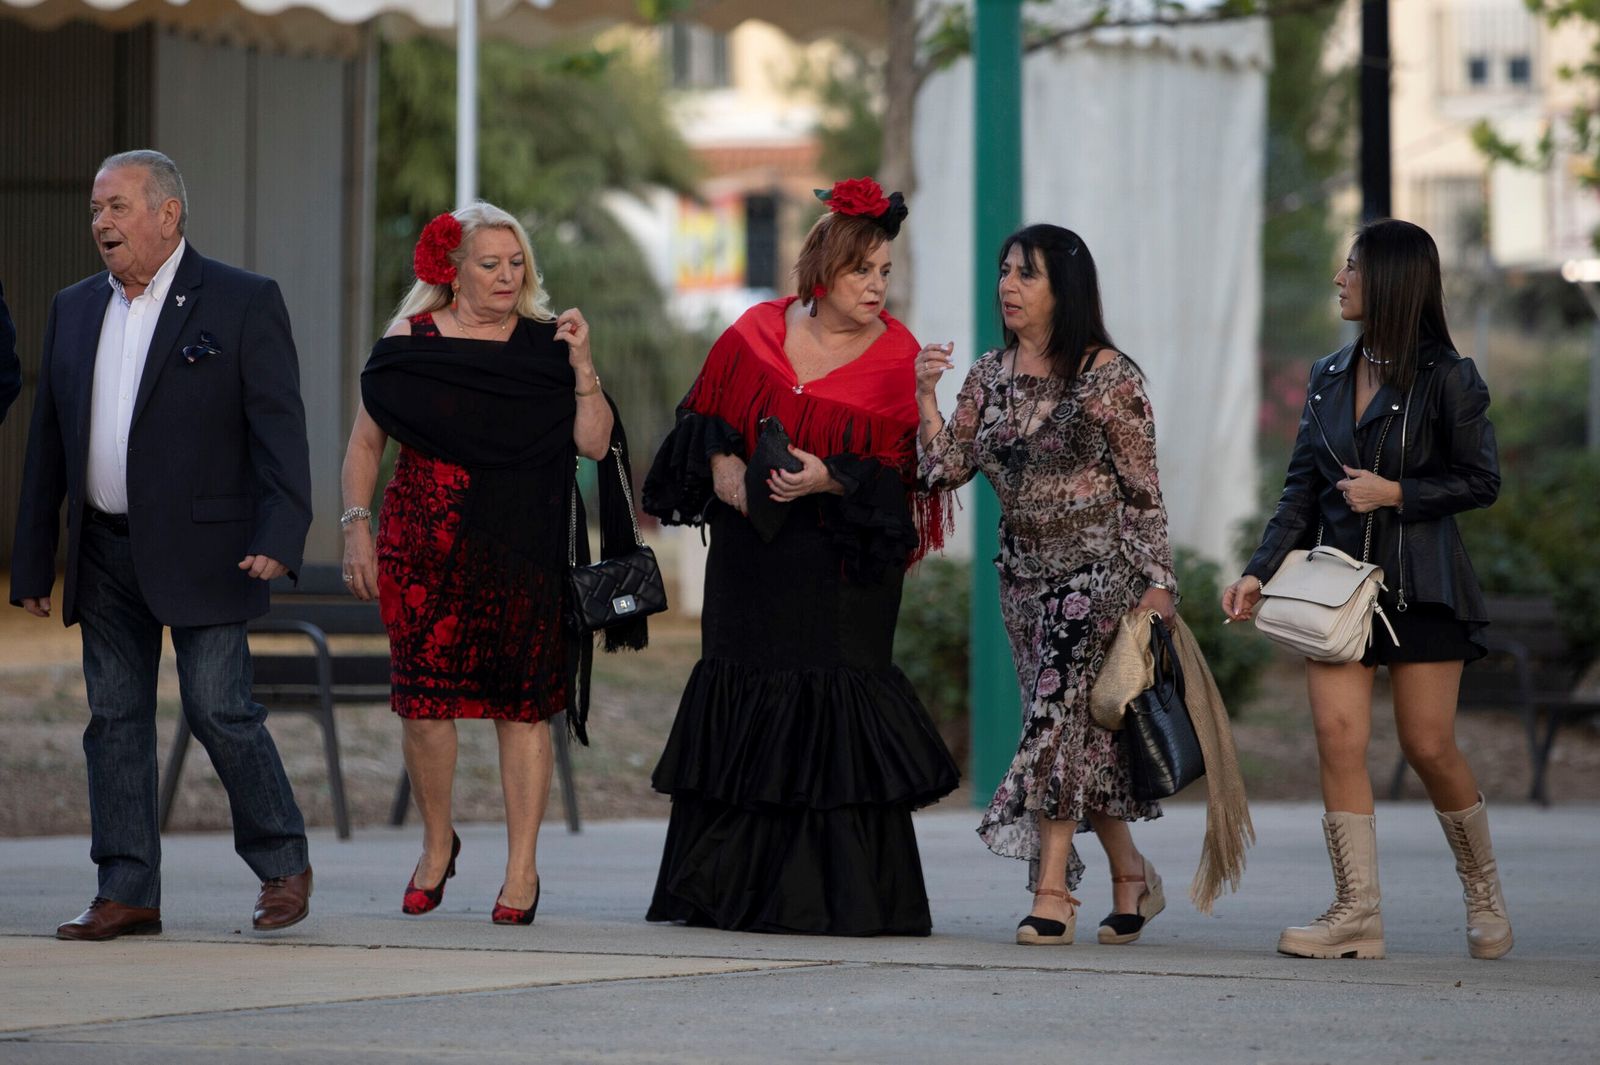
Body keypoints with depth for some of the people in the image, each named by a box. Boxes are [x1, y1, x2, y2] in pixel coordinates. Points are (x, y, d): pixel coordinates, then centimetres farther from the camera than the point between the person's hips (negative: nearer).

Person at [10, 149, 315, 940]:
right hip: (106, 553, 6)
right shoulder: (74, 310, 13)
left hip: (203, 549, -5)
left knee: (220, 709, -7)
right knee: (114, 718, 5)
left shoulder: (243, 303, -3)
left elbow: (278, 427, -9)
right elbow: (47, 444, 15)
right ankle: (127, 892, 10)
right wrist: (32, 562, 12)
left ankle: (283, 864, 11)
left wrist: (279, 539, -20)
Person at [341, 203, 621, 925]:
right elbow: (365, 443, 9)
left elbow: (593, 444, 1)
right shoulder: (412, 340, 6)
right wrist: (357, 527, 1)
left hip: (524, 559, 0)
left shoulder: (546, 344, 7)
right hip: (426, 551, 0)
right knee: (426, 700, -5)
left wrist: (582, 371, -11)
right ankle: (437, 843, 18)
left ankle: (522, 868, 6)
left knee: (522, 707, -1)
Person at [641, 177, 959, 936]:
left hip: (841, 564, -3)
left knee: (832, 705, -10)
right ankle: (725, 890, 13)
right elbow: (709, 416, 11)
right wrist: (722, 464, -8)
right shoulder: (760, 332, 3)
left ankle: (833, 894, -7)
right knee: (744, 698, 6)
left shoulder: (895, 357, -4)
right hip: (753, 553, 3)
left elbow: (895, 476, -7)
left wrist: (829, 481, -22)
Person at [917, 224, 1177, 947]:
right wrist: (925, 397, -8)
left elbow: (1143, 490, -7)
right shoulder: (989, 376, 8)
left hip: (1097, 568, -6)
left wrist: (1157, 584, -10)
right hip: (1024, 570, 6)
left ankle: (1053, 891, -13)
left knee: (1059, 715, -15)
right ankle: (1132, 875, 21)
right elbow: (948, 469, 5)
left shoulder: (1106, 375, -8)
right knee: (1075, 727, 8)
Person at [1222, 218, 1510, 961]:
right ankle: (1357, 914, -8)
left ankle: (1484, 893, 20)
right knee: (1338, 737, -9)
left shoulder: (1446, 379, -4)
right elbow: (1302, 489, 11)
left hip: (1420, 585, -4)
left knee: (1429, 746, -2)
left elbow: (1481, 481, -3)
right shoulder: (1329, 378, 11)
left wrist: (1396, 494, -13)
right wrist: (1260, 571, 2)